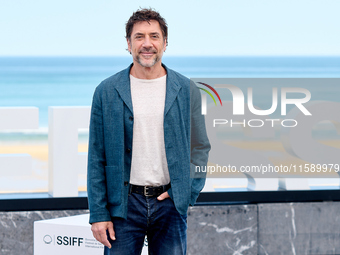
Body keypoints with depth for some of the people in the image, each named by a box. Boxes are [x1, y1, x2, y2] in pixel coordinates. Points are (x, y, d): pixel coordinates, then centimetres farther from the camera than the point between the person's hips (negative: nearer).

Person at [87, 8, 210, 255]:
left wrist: (183, 193, -3)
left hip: (170, 205, 1)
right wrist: (98, 213, -4)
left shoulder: (186, 90, 5)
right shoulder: (107, 91, 2)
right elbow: (97, 158, 2)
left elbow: (200, 148, 10)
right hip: (124, 203, -1)